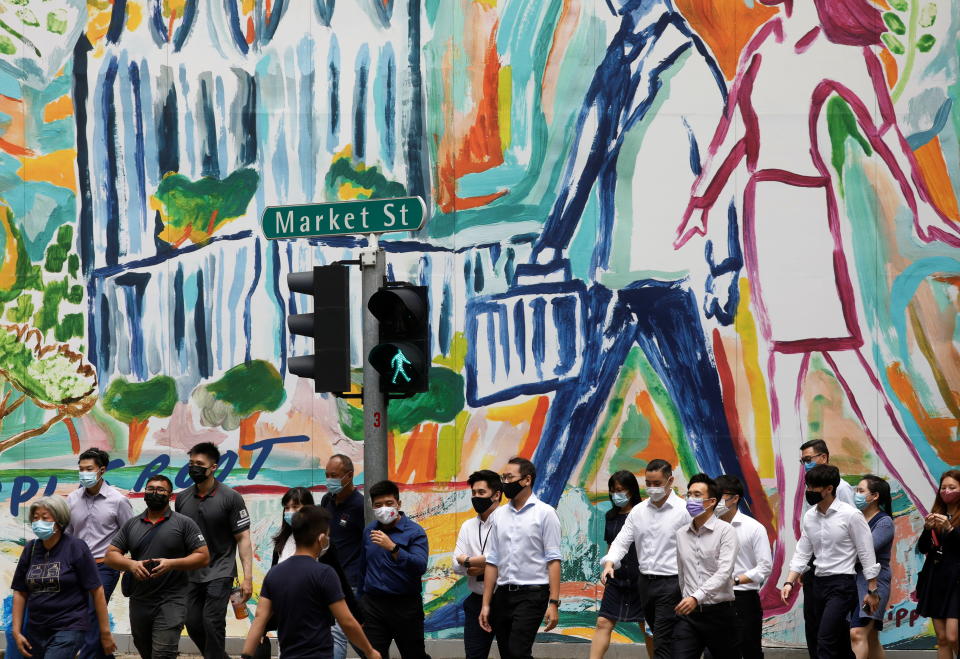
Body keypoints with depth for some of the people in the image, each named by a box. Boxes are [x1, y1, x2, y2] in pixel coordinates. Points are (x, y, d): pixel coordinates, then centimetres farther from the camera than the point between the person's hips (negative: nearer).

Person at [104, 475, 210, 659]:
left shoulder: (184, 523, 0)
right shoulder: (131, 525, 12)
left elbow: (203, 557, -4)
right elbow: (111, 555, 9)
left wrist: (171, 564, -18)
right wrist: (131, 564, -12)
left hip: (171, 602, -5)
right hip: (139, 601, 5)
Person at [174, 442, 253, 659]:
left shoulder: (230, 498, -7)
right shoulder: (182, 499, 7)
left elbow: (243, 538, -8)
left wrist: (247, 578, -14)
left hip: (219, 573, -5)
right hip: (191, 574, 5)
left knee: (212, 624, -11)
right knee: (193, 625, 6)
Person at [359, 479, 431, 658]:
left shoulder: (415, 532, -6)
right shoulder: (369, 531, 9)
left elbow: (420, 566, -21)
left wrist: (392, 548, -32)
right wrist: (361, 606, 19)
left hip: (406, 605, -4)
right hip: (373, 604, 4)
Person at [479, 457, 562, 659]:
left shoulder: (545, 513, -3)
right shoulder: (499, 514, 12)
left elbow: (553, 561, -8)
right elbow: (492, 562, 12)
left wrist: (554, 603, -15)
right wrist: (486, 604, 7)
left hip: (532, 594, -6)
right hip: (503, 595, 6)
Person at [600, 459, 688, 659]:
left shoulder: (684, 510, -6)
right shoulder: (638, 511, 10)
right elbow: (622, 540, 8)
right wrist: (610, 563, -12)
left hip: (671, 584, -6)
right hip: (645, 581, 6)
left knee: (662, 642, -11)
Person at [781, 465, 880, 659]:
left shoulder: (851, 515, -10)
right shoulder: (810, 516, 8)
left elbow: (867, 555, -7)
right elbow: (802, 553, 12)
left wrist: (872, 591, -7)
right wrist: (789, 582, 0)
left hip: (842, 585, -7)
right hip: (819, 585, 7)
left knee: (825, 641, -18)